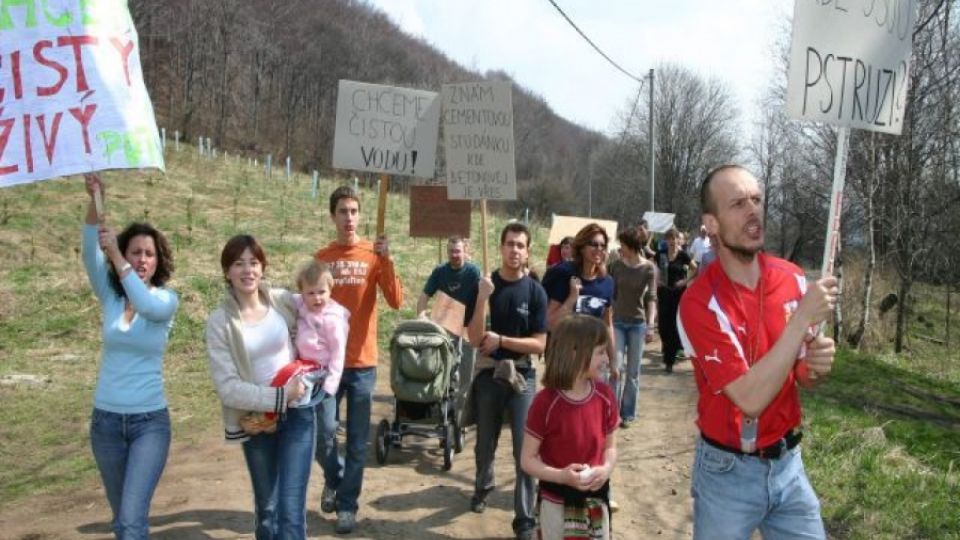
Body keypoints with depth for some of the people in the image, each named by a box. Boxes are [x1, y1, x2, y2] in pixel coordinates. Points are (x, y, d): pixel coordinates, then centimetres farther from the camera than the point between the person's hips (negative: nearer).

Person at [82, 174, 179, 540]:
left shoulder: (166, 299, -5)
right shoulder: (109, 296, 1)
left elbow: (146, 305, -29)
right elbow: (90, 255, -16)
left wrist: (116, 256, -32)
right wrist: (94, 201, -30)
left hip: (150, 421, -3)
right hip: (105, 420, 3)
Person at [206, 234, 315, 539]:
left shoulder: (283, 300, -4)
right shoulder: (220, 322, -9)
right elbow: (227, 387, -15)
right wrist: (279, 396, -22)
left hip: (296, 413, 0)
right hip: (256, 421, 0)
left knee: (291, 509, -8)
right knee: (266, 507, 18)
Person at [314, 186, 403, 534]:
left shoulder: (374, 255, -2)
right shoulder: (320, 258, 3)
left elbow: (395, 301, -13)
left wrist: (386, 259, -23)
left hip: (363, 362, -1)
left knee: (357, 441, 5)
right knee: (323, 434, -1)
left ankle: (347, 504, 21)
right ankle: (334, 479, 29)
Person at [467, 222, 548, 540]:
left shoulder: (535, 292, -5)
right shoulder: (485, 285, -4)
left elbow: (539, 344, -7)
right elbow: (475, 338, -11)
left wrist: (500, 340, -16)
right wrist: (483, 298, -24)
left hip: (522, 376, -1)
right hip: (488, 374, 1)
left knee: (525, 449, -6)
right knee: (485, 443, 18)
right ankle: (482, 487, 46)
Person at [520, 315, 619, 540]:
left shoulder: (605, 396, -6)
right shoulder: (546, 402, -19)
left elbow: (610, 446, 5)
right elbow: (527, 459, -13)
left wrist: (606, 469, -15)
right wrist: (561, 476, -27)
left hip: (595, 500, 4)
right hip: (557, 502, -4)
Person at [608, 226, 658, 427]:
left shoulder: (649, 268, -6)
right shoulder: (616, 265, 0)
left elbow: (651, 298, -10)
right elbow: (610, 294, 6)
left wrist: (650, 325, -21)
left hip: (638, 324, -1)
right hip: (617, 322, 1)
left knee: (633, 372, 6)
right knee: (617, 368, -7)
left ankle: (627, 413, 17)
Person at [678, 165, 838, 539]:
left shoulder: (793, 279, -3)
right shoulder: (700, 301, -21)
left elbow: (801, 375, 9)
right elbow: (750, 398, -27)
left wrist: (817, 365, -14)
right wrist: (802, 318, -27)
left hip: (789, 462, 4)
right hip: (729, 471, -4)